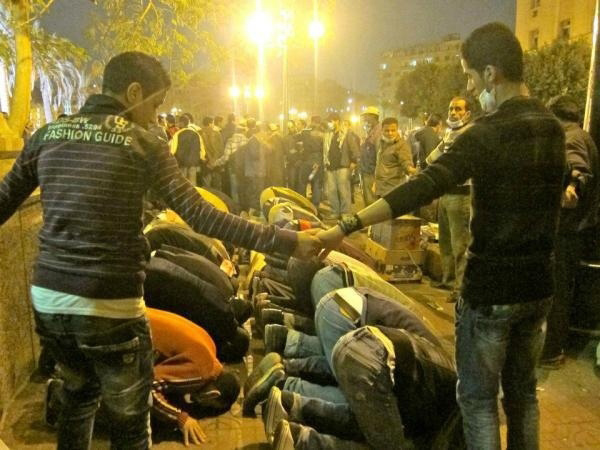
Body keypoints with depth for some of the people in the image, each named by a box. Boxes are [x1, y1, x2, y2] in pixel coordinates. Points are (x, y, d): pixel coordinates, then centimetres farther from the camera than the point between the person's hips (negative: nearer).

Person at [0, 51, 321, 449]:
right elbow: (200, 216, -15)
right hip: (110, 308, -6)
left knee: (80, 396, 30)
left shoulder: (47, 134, 6)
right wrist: (288, 242, -12)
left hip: (47, 300, 6)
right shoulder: (143, 143, -8)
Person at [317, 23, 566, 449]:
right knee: (523, 389, 21)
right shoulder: (553, 127, 5)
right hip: (539, 284, 7)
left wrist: (345, 227, -32)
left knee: (477, 396, 9)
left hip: (491, 287, -7)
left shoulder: (486, 134, -19)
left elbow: (420, 189, -30)